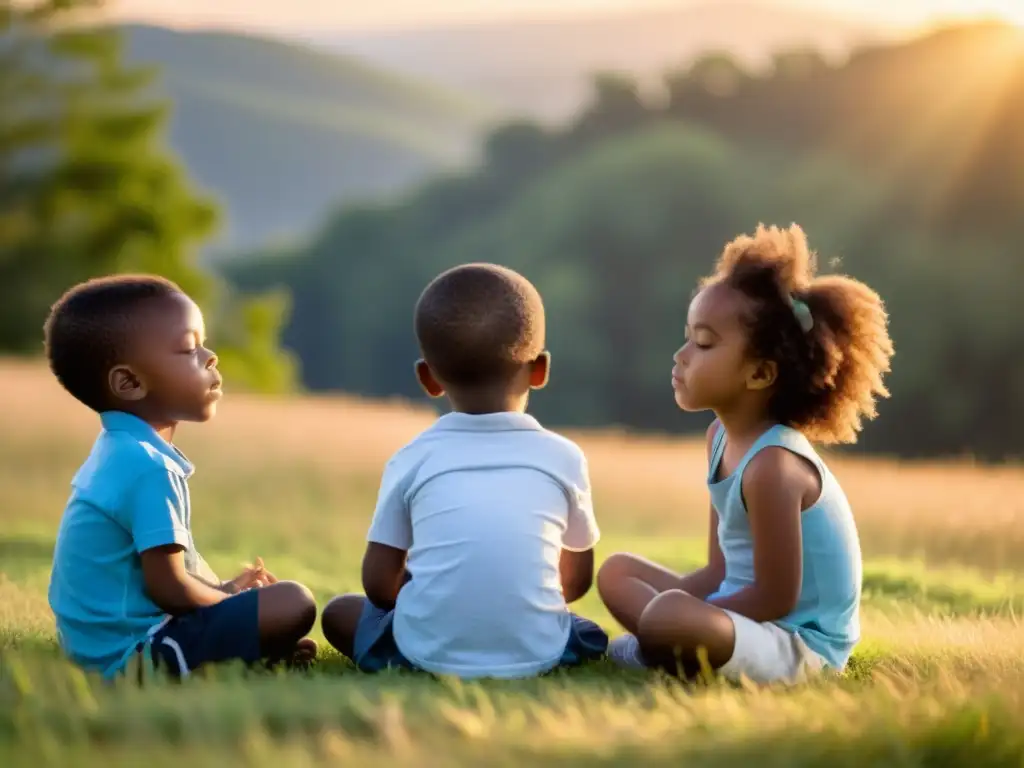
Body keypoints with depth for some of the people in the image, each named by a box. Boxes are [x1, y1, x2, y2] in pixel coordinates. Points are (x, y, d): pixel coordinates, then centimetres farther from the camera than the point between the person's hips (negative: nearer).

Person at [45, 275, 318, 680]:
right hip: (130, 651, -11)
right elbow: (167, 586, -20)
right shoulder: (149, 468, -21)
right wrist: (230, 597, -2)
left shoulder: (120, 450, 11)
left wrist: (224, 588, 9)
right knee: (293, 604, -21)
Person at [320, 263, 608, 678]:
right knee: (591, 634, 33)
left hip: (428, 654, -1)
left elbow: (379, 583, 0)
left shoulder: (412, 460, -2)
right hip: (537, 654, 1)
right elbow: (576, 579, 8)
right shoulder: (564, 457, 0)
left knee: (339, 612, 25)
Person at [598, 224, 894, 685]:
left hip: (799, 646, -10)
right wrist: (662, 604, -5)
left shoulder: (773, 465, -23)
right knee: (618, 572, 19)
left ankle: (658, 655, -3)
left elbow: (775, 599, -21)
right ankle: (677, 650, -6)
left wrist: (672, 617, -15)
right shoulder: (722, 437, 6)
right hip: (748, 620, 10)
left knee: (670, 620, -37)